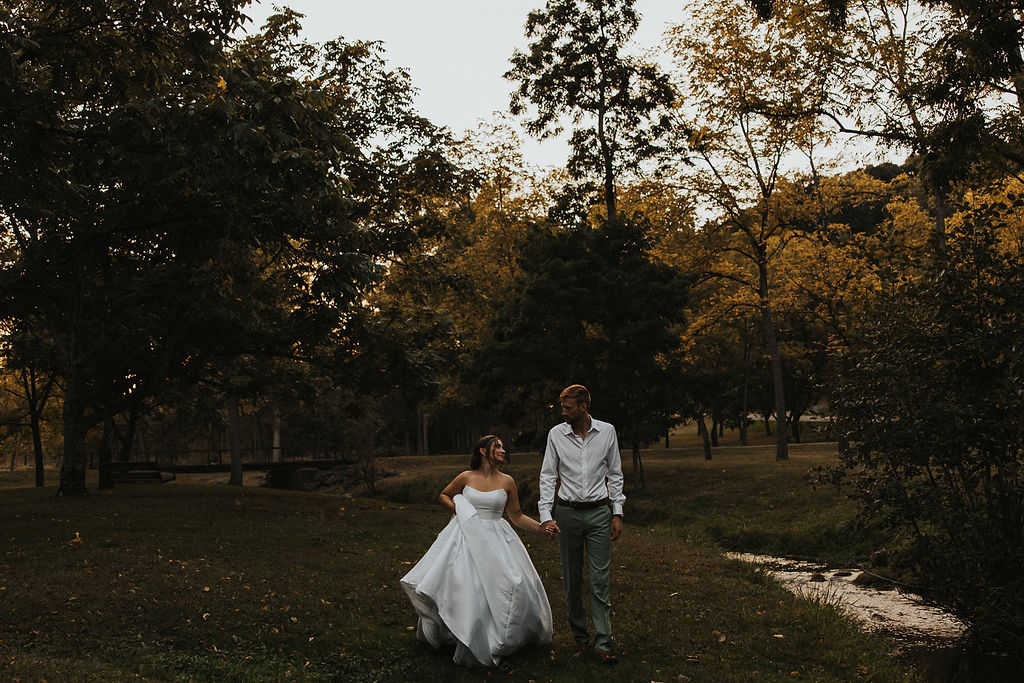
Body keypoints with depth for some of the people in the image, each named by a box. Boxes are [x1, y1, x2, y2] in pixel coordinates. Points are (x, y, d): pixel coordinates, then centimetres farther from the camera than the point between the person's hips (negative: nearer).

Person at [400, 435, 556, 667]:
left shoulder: (507, 482, 3)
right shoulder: (466, 478, 1)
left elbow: (517, 516, 9)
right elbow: (444, 495, 19)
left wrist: (542, 528, -2)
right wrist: (456, 508, 0)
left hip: (494, 540, 1)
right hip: (467, 538, -1)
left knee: (512, 584, -10)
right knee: (467, 585, -7)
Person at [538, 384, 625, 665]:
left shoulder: (607, 431, 0)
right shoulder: (556, 434, -1)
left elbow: (615, 474, 7)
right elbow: (548, 476, 2)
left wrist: (617, 513, 3)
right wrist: (546, 514, -7)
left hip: (599, 512, -1)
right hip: (568, 513, 1)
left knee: (600, 580, -4)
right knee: (572, 580, 7)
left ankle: (603, 645, -1)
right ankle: (580, 638, 21)